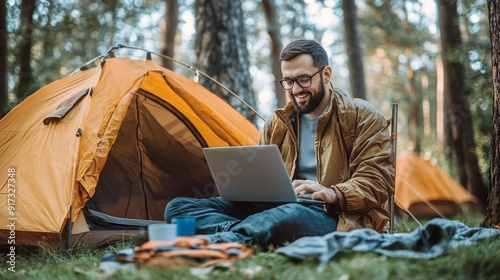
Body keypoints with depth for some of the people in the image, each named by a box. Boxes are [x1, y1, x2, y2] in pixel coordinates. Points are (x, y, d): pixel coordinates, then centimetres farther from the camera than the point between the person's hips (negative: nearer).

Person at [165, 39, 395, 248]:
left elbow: (378, 180, -3)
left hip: (336, 219, -5)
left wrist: (334, 195, -22)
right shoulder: (277, 124, 19)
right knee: (177, 207, -11)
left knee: (291, 217, -46)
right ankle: (240, 233, -35)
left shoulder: (362, 118, 5)